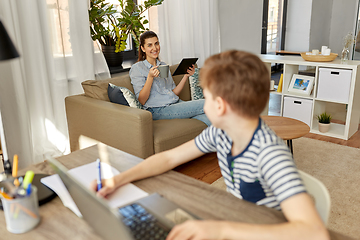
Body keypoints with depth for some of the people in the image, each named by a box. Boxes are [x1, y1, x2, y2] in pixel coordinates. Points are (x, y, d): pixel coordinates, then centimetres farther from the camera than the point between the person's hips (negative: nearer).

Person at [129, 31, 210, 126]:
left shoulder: (163, 65, 20)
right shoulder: (137, 68, 1)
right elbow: (141, 101, -8)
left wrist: (186, 75, 5)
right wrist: (150, 77, -20)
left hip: (176, 103, 6)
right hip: (159, 110, -6)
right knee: (203, 104, -22)